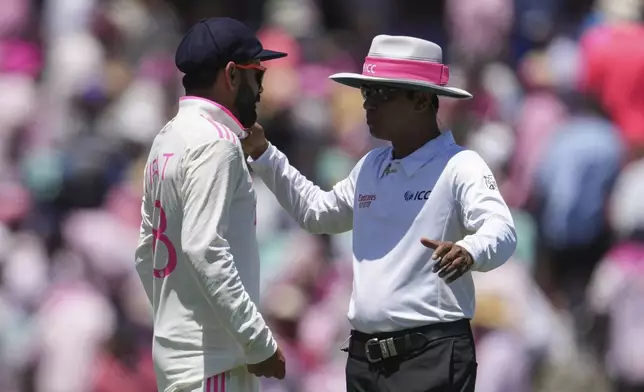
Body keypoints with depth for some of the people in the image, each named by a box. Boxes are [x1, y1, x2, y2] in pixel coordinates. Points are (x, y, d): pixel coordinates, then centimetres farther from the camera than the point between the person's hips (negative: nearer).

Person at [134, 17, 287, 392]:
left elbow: (146, 254, 19)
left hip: (176, 350, 9)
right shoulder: (214, 141, -13)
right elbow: (204, 249, -22)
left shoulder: (168, 139, 15)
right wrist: (260, 342, -20)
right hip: (209, 359, -9)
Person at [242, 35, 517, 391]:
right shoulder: (371, 167, 17)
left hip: (432, 356, -8)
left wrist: (469, 251, -47)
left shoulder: (458, 167, -9)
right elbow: (318, 212, 34)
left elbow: (502, 232, -24)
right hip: (365, 356, 8)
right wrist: (263, 156, 26)